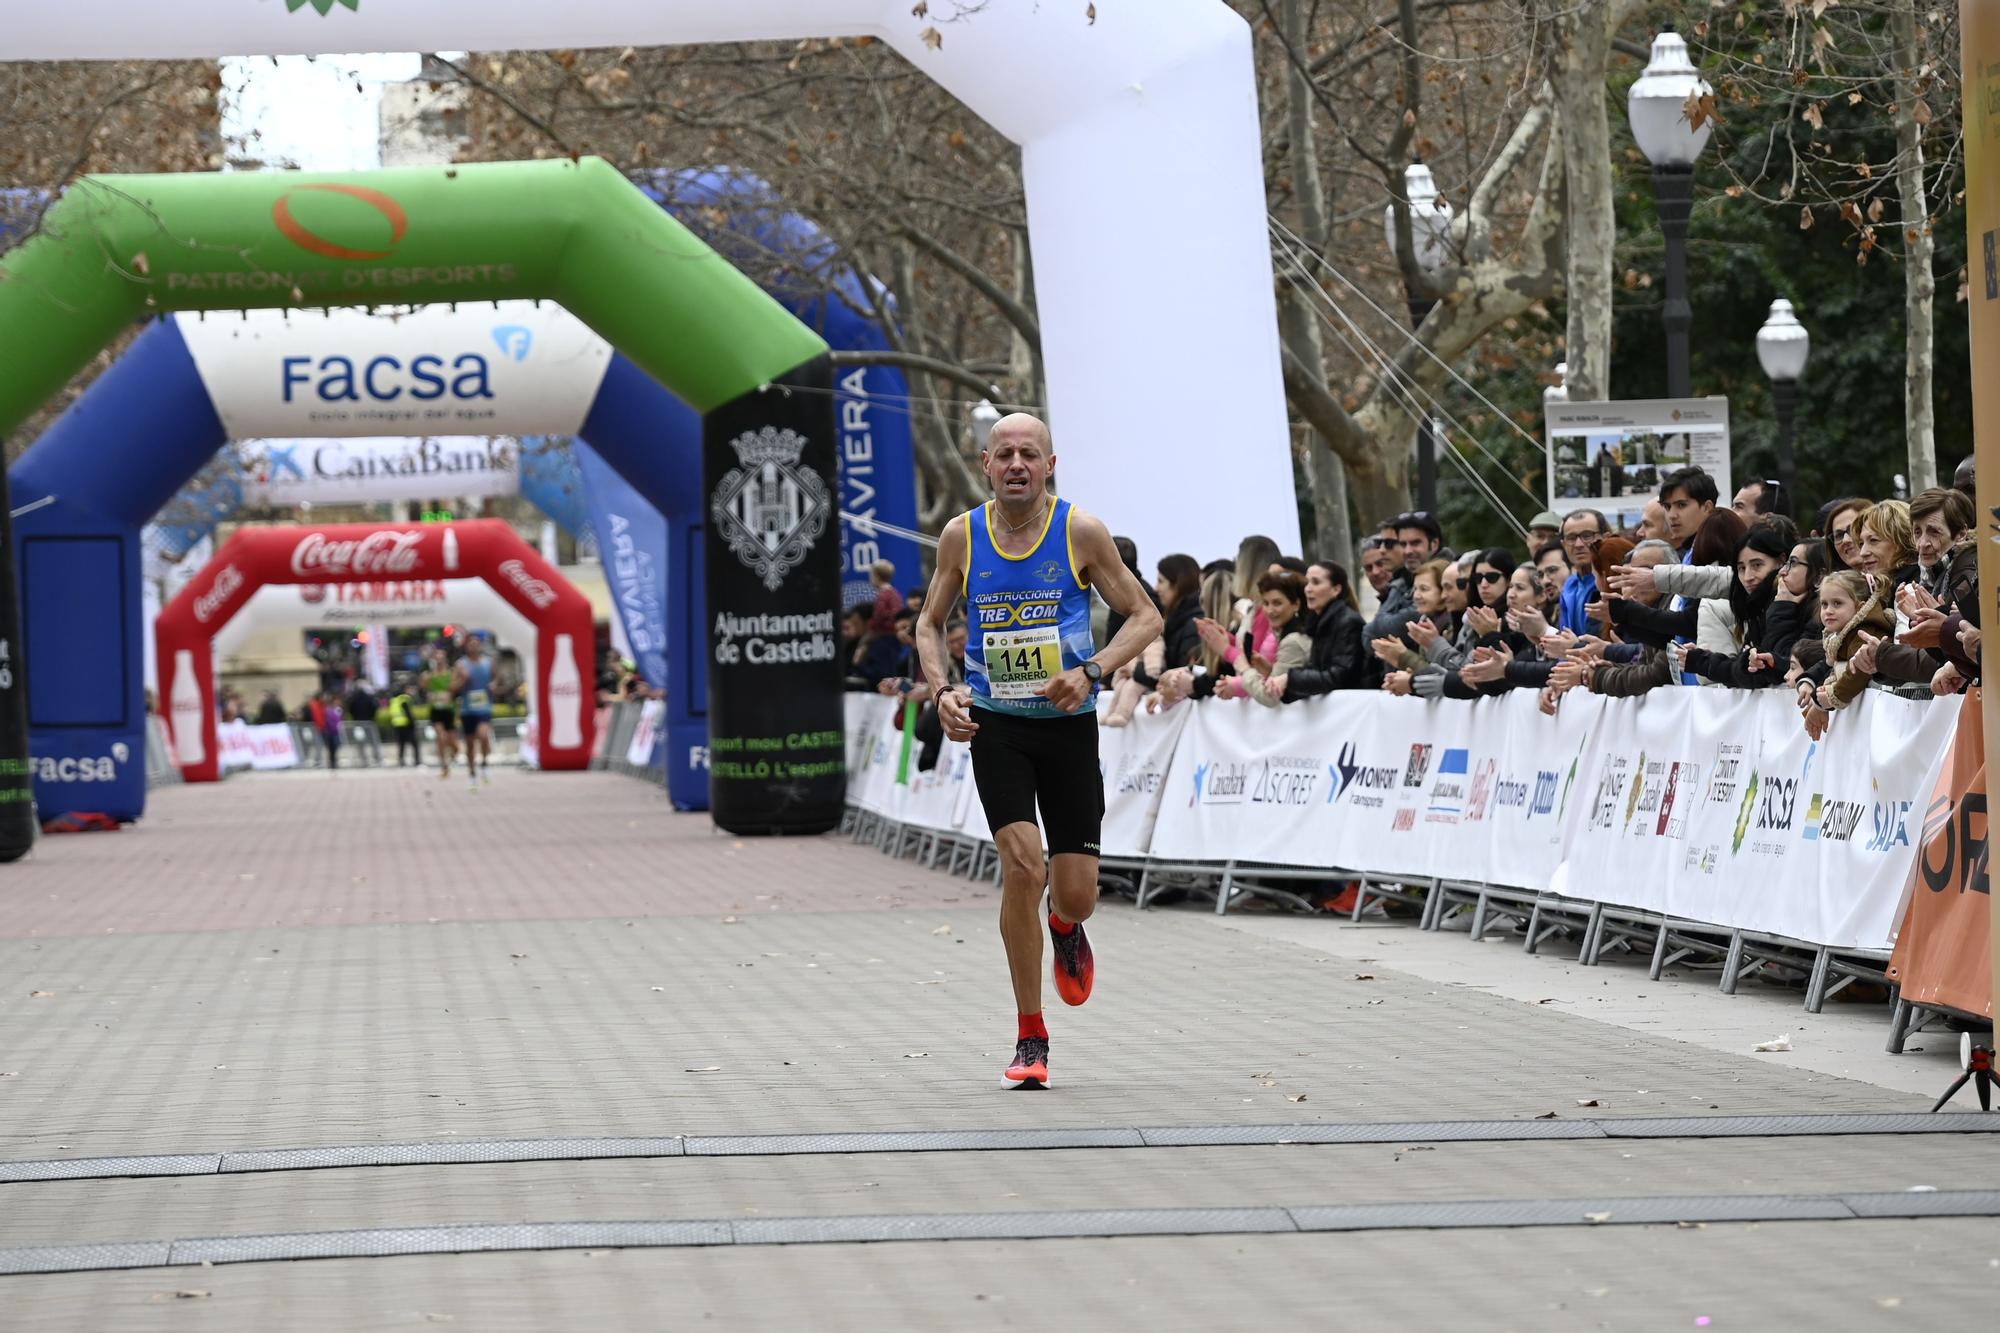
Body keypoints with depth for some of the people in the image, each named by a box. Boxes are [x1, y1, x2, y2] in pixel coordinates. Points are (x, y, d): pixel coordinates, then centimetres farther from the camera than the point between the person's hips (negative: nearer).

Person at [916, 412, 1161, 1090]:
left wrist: (1092, 670, -16)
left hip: (1069, 725, 0)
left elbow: (1146, 616, 0)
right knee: (1022, 863, -20)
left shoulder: (1081, 531, -6)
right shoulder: (961, 536, -1)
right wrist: (942, 691, -5)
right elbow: (930, 623, 13)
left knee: (1077, 893, -1)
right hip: (995, 727, 0)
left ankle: (1065, 930, 42)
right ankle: (1030, 1037, -7)